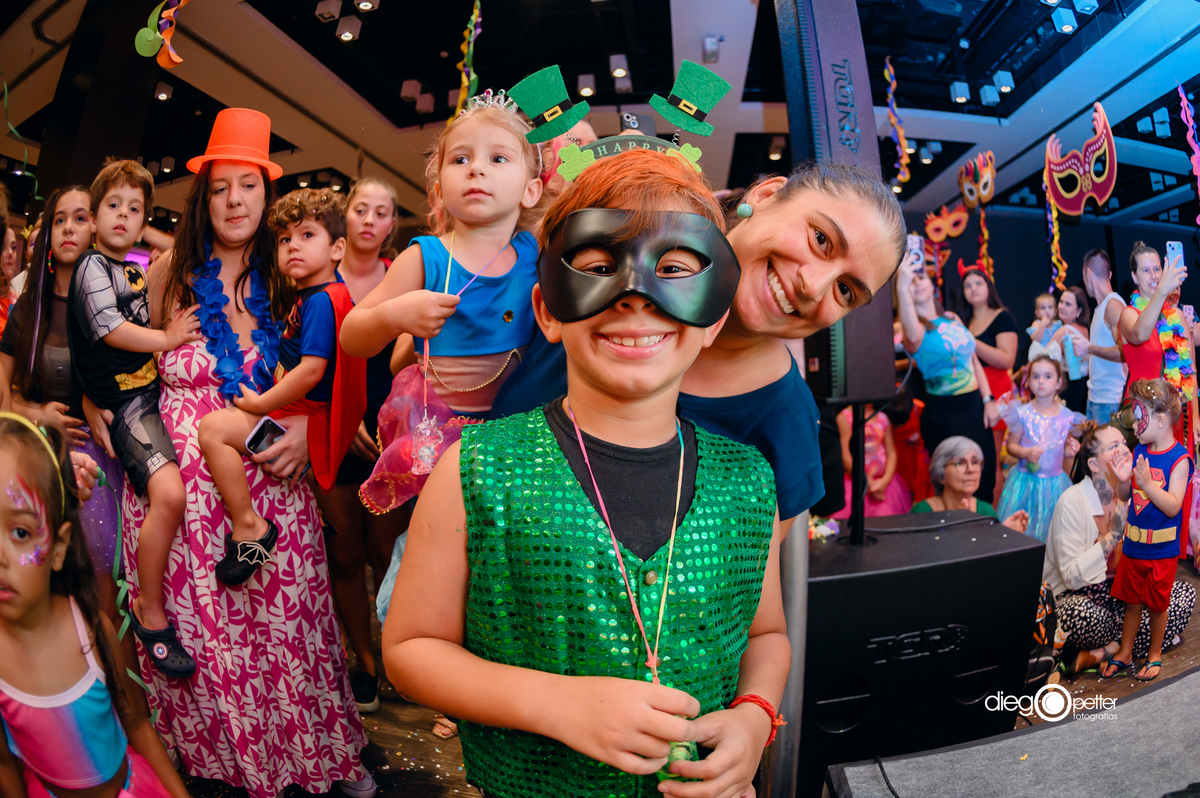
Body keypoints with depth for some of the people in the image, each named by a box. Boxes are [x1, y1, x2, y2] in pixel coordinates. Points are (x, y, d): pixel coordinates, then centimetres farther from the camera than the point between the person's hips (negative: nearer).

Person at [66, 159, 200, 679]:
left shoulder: (136, 273, 20)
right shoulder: (93, 266, -3)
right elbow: (110, 330, -15)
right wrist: (168, 339, -10)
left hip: (155, 388, 9)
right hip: (125, 399, -9)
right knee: (169, 492, -27)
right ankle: (150, 613, -10)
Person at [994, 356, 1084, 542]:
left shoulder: (1067, 417, -1)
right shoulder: (1022, 413, -7)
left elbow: (1066, 448, 13)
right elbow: (1011, 445, -1)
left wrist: (1070, 452, -9)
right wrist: (1026, 453, -19)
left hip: (1055, 483, 1)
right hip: (1025, 480, -1)